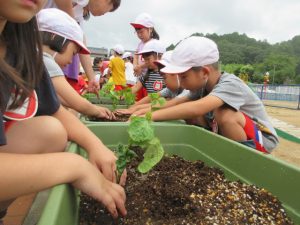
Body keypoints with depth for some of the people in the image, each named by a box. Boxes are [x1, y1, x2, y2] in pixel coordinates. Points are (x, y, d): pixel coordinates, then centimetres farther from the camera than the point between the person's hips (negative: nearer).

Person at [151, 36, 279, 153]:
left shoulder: (230, 85, -30)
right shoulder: (202, 85, -5)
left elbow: (196, 109, -45)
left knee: (224, 114, -35)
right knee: (191, 116, -11)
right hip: (231, 137, 7)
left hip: (262, 139, -6)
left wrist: (152, 115, -45)